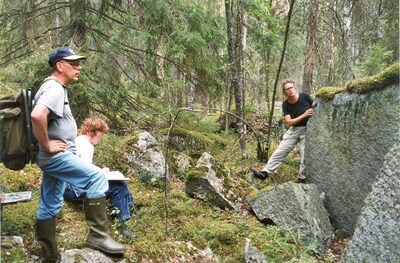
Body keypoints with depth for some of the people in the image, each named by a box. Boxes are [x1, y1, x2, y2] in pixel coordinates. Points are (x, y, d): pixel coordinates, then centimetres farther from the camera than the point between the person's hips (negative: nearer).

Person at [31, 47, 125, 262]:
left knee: (49, 207, 14)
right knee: (97, 176, -17)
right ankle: (97, 235, -14)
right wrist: (47, 145, -23)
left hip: (54, 157, 11)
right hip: (56, 156, -11)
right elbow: (37, 115, -35)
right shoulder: (54, 88, -16)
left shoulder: (56, 87, 17)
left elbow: (43, 117, 32)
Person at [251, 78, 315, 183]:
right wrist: (304, 115, -26)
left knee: (305, 155, -4)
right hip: (293, 129, 3)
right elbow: (288, 123, -16)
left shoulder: (304, 97, -14)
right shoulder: (285, 105, -7)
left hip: (307, 129, -3)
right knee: (279, 152, 1)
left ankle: (302, 179, 12)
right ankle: (265, 173, 3)